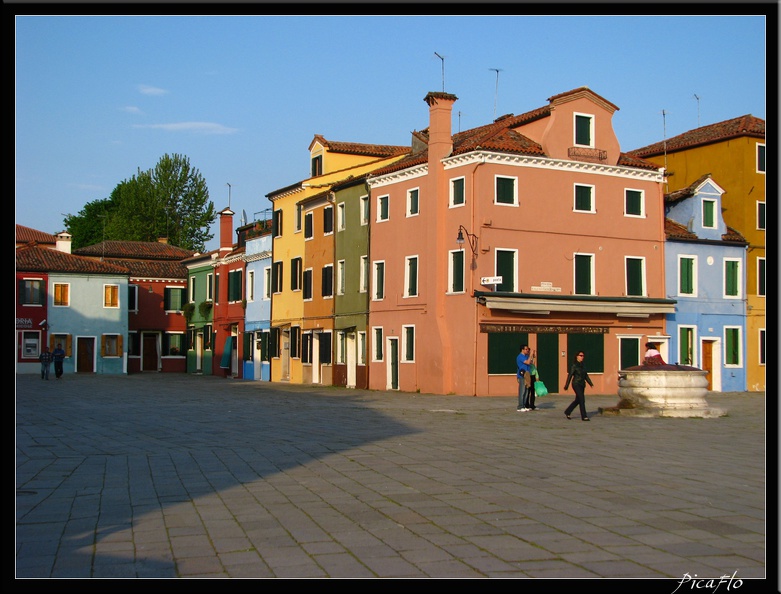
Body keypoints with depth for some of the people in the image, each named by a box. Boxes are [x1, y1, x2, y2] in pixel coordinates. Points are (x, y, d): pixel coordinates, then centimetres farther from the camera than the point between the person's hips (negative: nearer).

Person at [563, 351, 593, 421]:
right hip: (576, 384, -8)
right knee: (582, 400, -11)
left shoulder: (583, 365, 10)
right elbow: (570, 376, -11)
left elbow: (586, 375, 16)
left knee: (577, 400, 15)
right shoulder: (574, 365, -11)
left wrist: (590, 383, 8)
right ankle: (584, 416, -7)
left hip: (582, 385, 8)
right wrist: (566, 386, -11)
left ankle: (567, 412, 30)